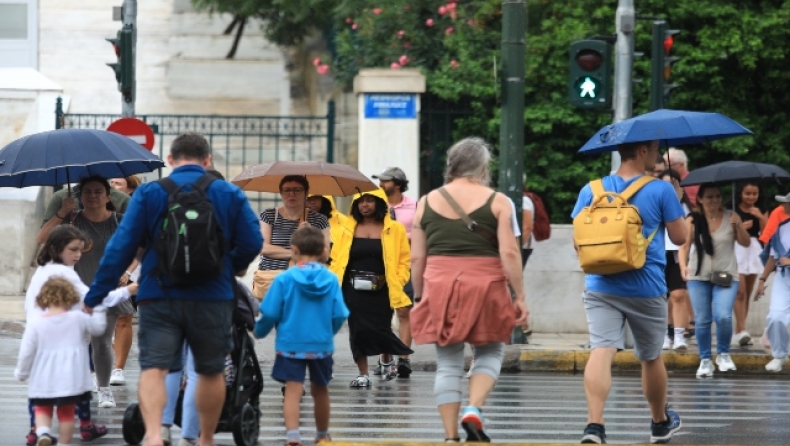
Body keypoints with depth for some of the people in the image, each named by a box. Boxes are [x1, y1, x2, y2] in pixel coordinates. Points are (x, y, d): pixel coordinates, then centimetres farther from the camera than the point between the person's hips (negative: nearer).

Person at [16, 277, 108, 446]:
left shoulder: (35, 325, -7)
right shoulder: (78, 319, -5)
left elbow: (26, 353, -4)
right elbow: (98, 327, 13)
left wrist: (22, 373, 11)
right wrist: (99, 310, 30)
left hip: (43, 380, 0)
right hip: (70, 379, 0)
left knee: (43, 409, 15)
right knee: (66, 412, 13)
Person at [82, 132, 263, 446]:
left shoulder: (148, 193, 0)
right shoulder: (230, 195, 4)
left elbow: (121, 246, -4)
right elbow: (252, 243, -1)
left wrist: (95, 295, -1)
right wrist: (233, 266, 21)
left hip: (159, 296, -1)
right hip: (212, 299, 1)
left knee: (153, 368, -7)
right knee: (211, 371, 17)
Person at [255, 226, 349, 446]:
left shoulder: (284, 279, -9)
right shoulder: (330, 280, -4)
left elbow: (270, 313, -8)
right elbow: (339, 315, -4)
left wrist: (259, 331, 12)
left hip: (290, 344, -3)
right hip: (321, 345, 3)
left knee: (293, 390, -7)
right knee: (320, 390, 19)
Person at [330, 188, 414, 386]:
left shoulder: (394, 230, 4)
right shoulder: (349, 229, 9)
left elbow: (403, 260, 2)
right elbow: (336, 259, 6)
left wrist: (397, 282, -11)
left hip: (380, 289, -2)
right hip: (353, 288, 2)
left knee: (380, 329, 0)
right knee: (358, 330, -2)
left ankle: (387, 361, 32)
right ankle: (363, 374, 7)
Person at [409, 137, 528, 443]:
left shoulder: (427, 202, 8)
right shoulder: (497, 202, -1)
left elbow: (417, 258, 7)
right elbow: (509, 253, -7)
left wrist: (419, 297, 16)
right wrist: (520, 297, -2)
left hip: (439, 288, 2)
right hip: (485, 288, -2)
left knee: (448, 363, 6)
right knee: (489, 354, 13)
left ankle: (451, 436, 3)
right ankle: (474, 409, -10)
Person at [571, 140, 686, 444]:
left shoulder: (592, 190, 4)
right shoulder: (661, 191, -6)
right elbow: (679, 237, -1)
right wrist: (675, 200, 14)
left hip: (601, 286, 1)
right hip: (646, 289, -1)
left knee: (601, 352, -11)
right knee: (650, 357, 18)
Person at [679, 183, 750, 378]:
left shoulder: (730, 217, -2)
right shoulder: (693, 220, -3)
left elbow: (745, 243, 1)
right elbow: (684, 246, -1)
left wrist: (738, 226, -16)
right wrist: (683, 266, -18)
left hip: (726, 276, -1)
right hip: (698, 276, 1)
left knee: (723, 317, -16)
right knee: (702, 320, 0)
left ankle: (723, 354, 7)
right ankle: (705, 360, 14)